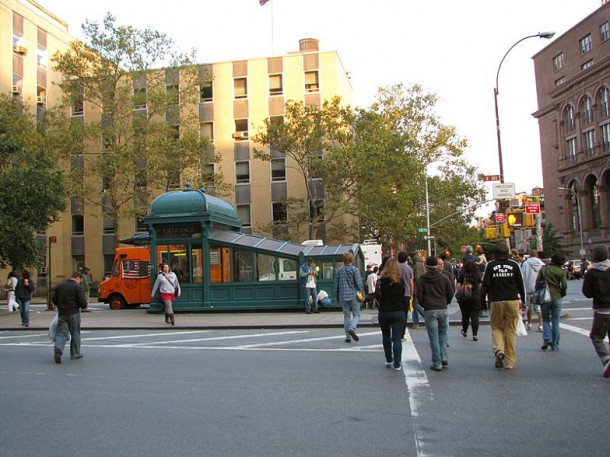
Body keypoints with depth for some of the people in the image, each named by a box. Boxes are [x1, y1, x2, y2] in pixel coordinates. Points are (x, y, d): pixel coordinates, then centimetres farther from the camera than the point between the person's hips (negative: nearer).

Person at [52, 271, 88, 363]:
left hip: (62, 313, 4)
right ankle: (75, 354, 17)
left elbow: (54, 300, 10)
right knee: (75, 334, 9)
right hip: (74, 313, -4)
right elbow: (82, 302, -15)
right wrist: (84, 306, 7)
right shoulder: (78, 287, -8)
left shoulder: (59, 286, 10)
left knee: (61, 333, 6)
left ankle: (58, 348, -20)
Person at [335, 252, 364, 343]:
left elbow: (336, 285, 11)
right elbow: (359, 284, -10)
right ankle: (352, 329, -20)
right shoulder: (354, 270, -5)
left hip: (343, 297, 4)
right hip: (354, 296, -4)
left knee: (346, 316, 11)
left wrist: (337, 298, 18)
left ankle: (348, 336, 9)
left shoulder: (339, 271, 8)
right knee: (356, 314, 6)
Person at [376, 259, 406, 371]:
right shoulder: (401, 281, -4)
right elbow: (403, 297, 4)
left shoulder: (381, 281, -9)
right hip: (398, 312, 0)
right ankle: (397, 364, 0)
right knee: (397, 339, 2)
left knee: (386, 336, 20)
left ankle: (388, 360, 23)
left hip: (384, 312, 0)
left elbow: (378, 296, -9)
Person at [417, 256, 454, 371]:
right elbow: (451, 293, 4)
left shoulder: (422, 280, -2)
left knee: (434, 338, 1)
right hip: (443, 310, 2)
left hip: (429, 311, -2)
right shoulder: (444, 278, 3)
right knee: (443, 333, 19)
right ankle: (444, 357, 6)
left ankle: (437, 364, 3)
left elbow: (419, 296, -2)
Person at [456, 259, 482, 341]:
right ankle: (475, 335, -5)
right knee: (475, 317, 0)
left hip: (464, 298, 0)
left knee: (465, 316, 13)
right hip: (476, 298, 0)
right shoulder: (478, 275, 0)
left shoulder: (462, 275, -4)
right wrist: (480, 297, 15)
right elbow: (480, 286, 3)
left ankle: (464, 332, 30)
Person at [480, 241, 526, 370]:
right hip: (512, 301, 1)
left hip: (496, 301, -1)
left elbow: (485, 284, -3)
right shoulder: (514, 265, 1)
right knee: (511, 330, 6)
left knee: (496, 327, 15)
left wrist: (482, 299, 7)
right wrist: (523, 299, 16)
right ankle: (510, 362, 8)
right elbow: (521, 283, 5)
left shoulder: (491, 265, -3)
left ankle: (498, 350, -11)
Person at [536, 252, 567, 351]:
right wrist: (562, 294, 10)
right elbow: (564, 286, -8)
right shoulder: (561, 271, -4)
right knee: (555, 322, 8)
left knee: (545, 319, 13)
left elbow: (537, 282, -2)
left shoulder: (544, 268, -2)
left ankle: (547, 339, -7)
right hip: (556, 297, 0)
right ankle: (555, 345, 10)